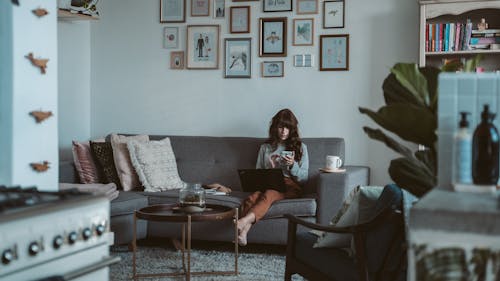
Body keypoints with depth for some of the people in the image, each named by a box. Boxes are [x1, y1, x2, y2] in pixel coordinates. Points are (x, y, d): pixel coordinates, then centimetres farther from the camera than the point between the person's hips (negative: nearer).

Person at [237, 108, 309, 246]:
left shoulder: (300, 147, 18)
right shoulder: (265, 147, 23)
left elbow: (304, 178, 10)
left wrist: (293, 165, -9)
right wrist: (269, 168, -2)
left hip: (290, 186, -2)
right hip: (268, 183, 2)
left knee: (268, 194, -39)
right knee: (252, 198, -36)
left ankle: (243, 221, -63)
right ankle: (243, 232, -59)